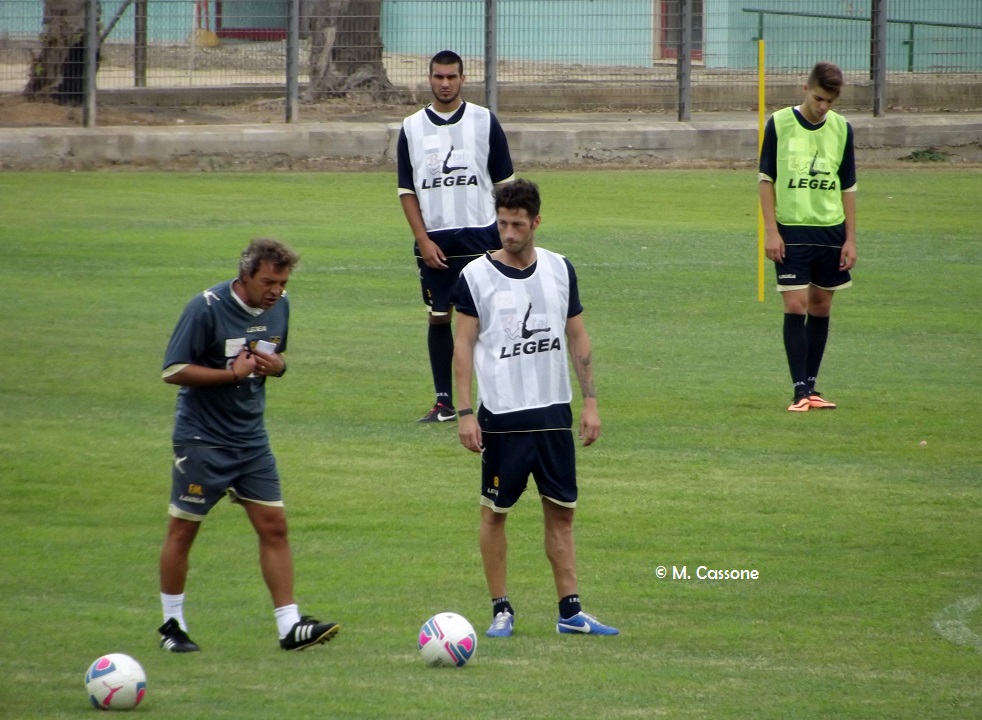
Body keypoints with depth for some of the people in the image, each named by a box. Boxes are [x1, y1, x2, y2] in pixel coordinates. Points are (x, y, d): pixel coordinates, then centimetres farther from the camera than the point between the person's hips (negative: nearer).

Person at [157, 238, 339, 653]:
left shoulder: (279, 306, 2)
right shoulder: (207, 308, -17)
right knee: (183, 528, 3)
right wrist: (232, 373, -21)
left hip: (251, 439, 6)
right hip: (202, 438, -6)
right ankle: (172, 625, 16)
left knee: (274, 525, -2)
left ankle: (290, 626, -2)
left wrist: (277, 366, -6)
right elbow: (173, 371, -16)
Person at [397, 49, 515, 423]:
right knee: (439, 318, 5)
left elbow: (504, 181, 5)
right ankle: (444, 402, 11)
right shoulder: (412, 128, 5)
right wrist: (423, 239, -4)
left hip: (480, 234, -1)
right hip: (434, 240, 1)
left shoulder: (484, 121, 3)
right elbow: (406, 190, 5)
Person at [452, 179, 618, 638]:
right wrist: (465, 413, -8)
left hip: (554, 414, 3)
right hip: (502, 415, -3)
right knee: (495, 512, 1)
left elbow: (577, 337, 11)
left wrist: (590, 401, 6)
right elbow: (464, 345, -2)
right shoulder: (476, 276, -4)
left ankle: (570, 612, 7)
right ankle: (501, 611, 9)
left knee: (561, 512, 4)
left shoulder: (559, 270, 6)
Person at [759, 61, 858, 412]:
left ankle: (811, 386, 16)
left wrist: (850, 238, 7)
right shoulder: (779, 124, -4)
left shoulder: (841, 129, 5)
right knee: (795, 307, -10)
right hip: (791, 231, -3)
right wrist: (771, 231, -7)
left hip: (830, 230, 3)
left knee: (821, 307, 8)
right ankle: (800, 390, -9)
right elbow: (766, 179, 0)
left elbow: (848, 186, 10)